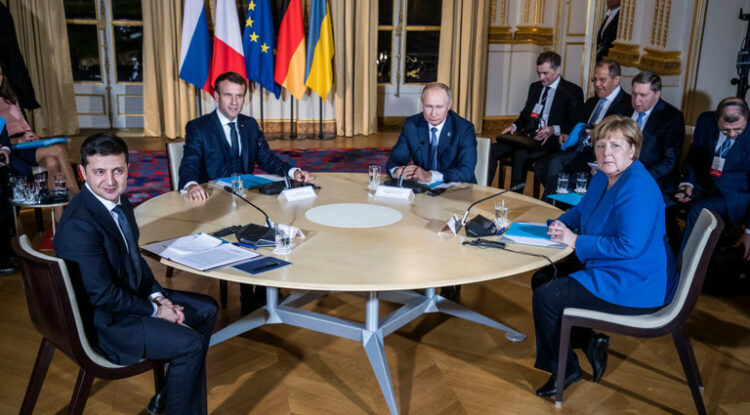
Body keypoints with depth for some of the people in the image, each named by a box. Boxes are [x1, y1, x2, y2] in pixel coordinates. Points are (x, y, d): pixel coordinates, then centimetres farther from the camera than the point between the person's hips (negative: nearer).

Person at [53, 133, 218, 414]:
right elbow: (103, 295, -26)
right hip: (103, 320, -10)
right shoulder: (78, 225, -28)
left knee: (206, 310, 14)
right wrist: (155, 311, -15)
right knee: (191, 344, -20)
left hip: (133, 294, 10)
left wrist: (157, 295, -3)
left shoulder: (118, 201, 1)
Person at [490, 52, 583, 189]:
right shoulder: (534, 87, 20)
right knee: (491, 150, -19)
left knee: (521, 155, -36)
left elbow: (577, 125, -4)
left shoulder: (572, 91, 1)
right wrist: (514, 126, 3)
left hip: (550, 140, -6)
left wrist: (554, 129, -21)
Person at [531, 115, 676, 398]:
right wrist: (561, 224, -2)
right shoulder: (603, 178, 6)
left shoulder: (638, 189, -25)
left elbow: (629, 246, -31)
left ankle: (565, 371, 9)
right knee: (542, 279, 11)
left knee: (545, 298, -13)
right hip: (608, 271, 11)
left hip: (634, 288, -11)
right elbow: (582, 211, 21)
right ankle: (588, 342, 16)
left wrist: (576, 241, -22)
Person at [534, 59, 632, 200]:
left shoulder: (627, 104, -1)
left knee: (556, 163, -27)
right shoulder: (591, 102, 24)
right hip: (577, 150, 8)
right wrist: (568, 136, 4)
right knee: (540, 167, -13)